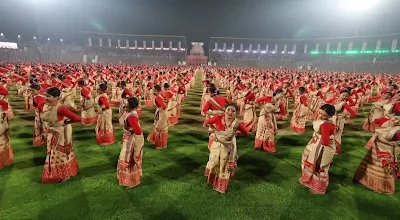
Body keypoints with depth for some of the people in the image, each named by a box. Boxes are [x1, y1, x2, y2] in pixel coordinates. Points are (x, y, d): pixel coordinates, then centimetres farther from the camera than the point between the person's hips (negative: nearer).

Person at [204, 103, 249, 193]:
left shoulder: (237, 124, -21)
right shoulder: (218, 118, -20)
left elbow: (246, 133, -4)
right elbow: (207, 122, -2)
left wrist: (235, 133, -8)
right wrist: (215, 129, -2)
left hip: (228, 147, -1)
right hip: (216, 145, 1)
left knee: (224, 167, 17)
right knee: (213, 164, 18)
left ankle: (221, 186, 41)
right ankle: (211, 179, 50)